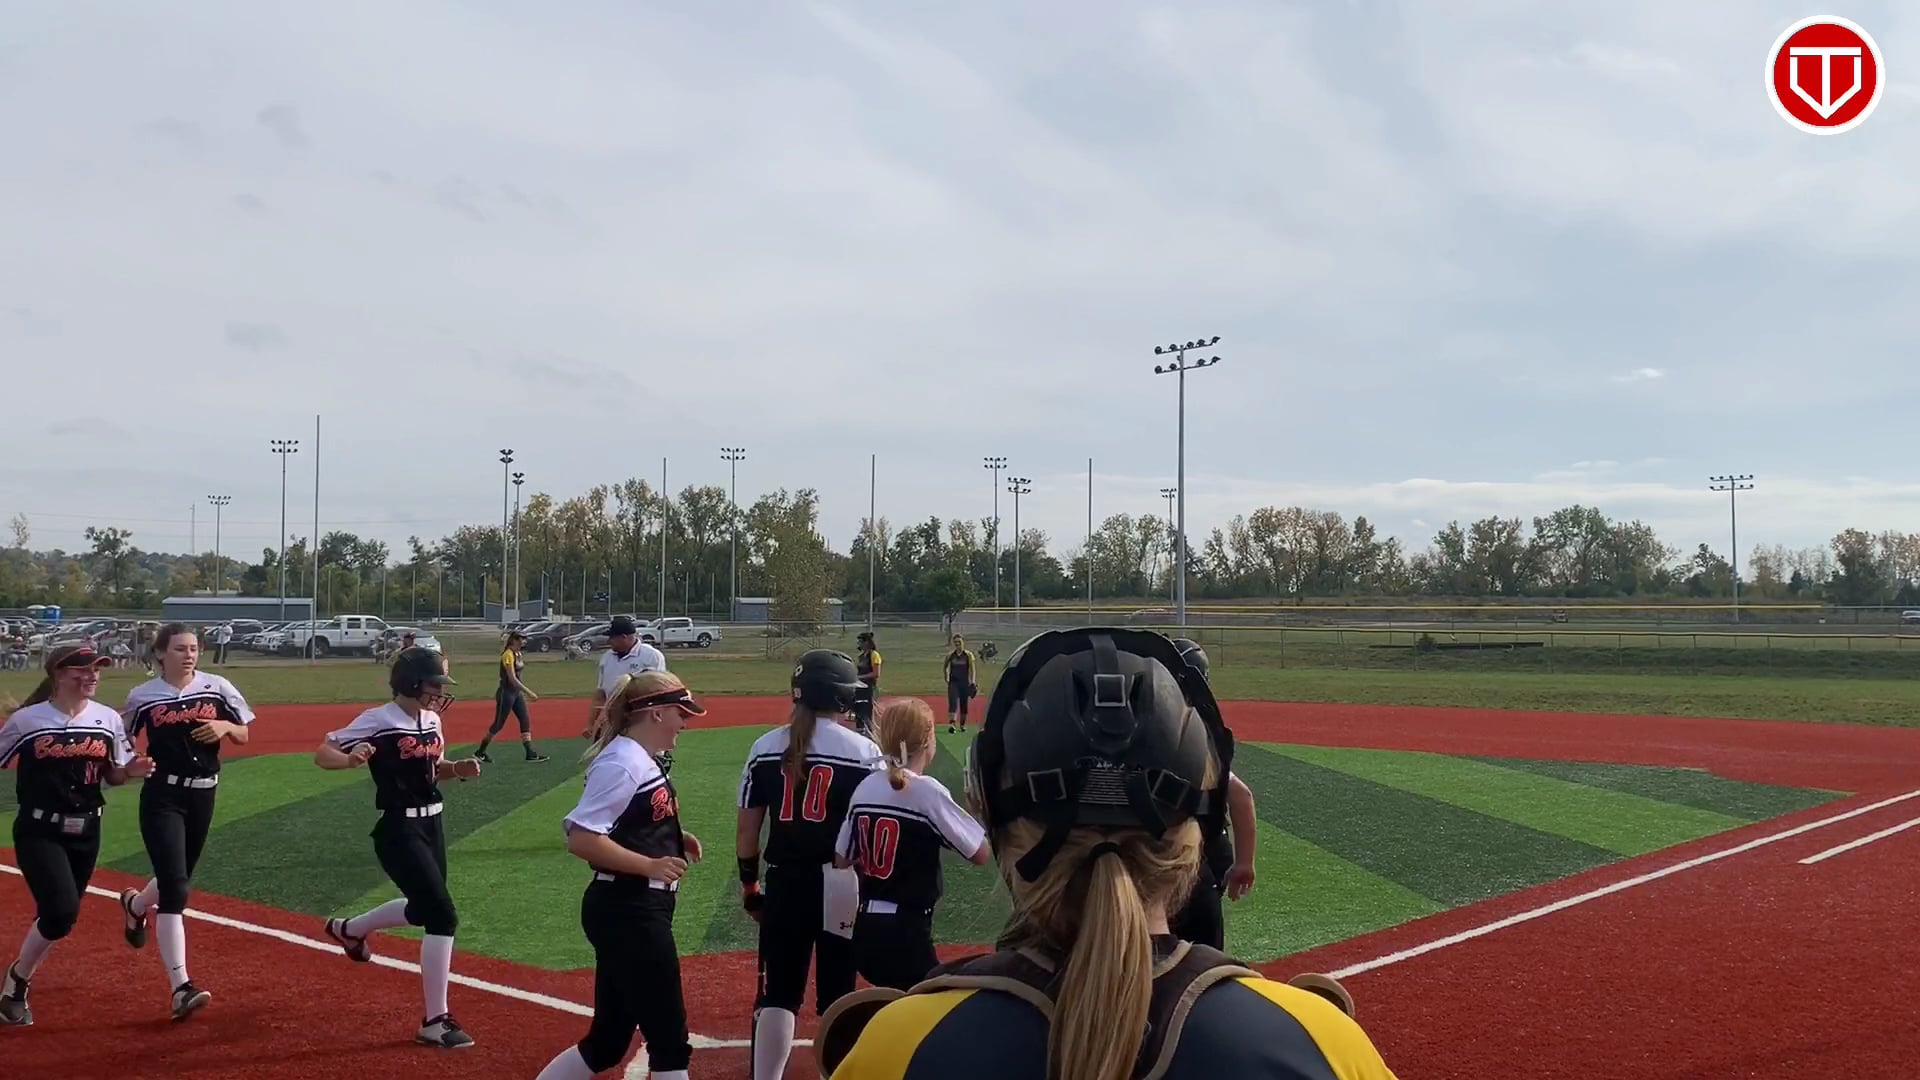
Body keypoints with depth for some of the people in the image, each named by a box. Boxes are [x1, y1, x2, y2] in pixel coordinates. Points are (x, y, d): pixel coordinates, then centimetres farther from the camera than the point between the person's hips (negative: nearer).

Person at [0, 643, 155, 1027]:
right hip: (39, 832, -5)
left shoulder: (108, 720, 1)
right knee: (61, 912, -17)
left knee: (60, 915, 12)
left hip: (86, 831, 5)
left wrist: (132, 770, -9)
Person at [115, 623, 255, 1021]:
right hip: (162, 796, -3)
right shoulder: (143, 696, -3)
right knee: (175, 887, -14)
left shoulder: (217, 688, 0)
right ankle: (180, 987, -15)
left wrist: (224, 726, -14)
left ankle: (136, 903, 58)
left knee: (178, 879, 20)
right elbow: (124, 740, 9)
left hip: (203, 793, 3)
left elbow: (243, 737, 7)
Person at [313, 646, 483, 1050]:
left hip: (431, 823, 8)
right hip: (399, 831, -8)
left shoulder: (432, 719, 7)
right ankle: (435, 1022, -6)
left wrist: (458, 769, 0)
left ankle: (349, 929, 50)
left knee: (424, 909, 23)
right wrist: (350, 759, -36)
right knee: (443, 915, -14)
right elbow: (322, 754, -15)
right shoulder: (378, 720, -16)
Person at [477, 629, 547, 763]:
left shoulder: (518, 654, 10)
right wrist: (528, 692, -26)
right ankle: (480, 752, 13)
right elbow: (512, 678, -24)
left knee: (526, 721, 3)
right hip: (506, 692, -9)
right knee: (499, 724, 0)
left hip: (517, 692, 9)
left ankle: (530, 753, 4)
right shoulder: (508, 655, -18)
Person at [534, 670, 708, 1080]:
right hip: (625, 914, -10)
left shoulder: (642, 760, 13)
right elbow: (580, 839, -23)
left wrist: (675, 839, 9)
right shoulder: (621, 763, -17)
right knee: (669, 1039, -3)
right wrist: (651, 865, -23)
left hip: (640, 911, 10)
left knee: (607, 1042, 15)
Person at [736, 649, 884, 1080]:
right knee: (836, 993, 9)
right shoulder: (862, 749, -7)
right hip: (842, 884, -2)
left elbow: (746, 829, 4)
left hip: (784, 882, 2)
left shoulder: (766, 747, 1)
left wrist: (749, 885, 14)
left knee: (777, 992, 10)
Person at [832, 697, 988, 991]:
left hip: (864, 929, 7)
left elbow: (842, 861, 10)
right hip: (906, 932, -7)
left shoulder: (865, 787, 5)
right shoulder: (928, 791, -14)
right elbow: (980, 854, -10)